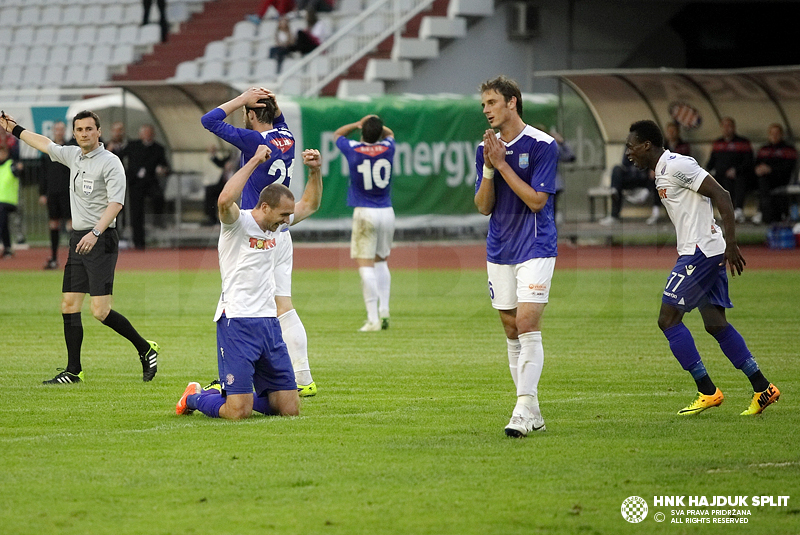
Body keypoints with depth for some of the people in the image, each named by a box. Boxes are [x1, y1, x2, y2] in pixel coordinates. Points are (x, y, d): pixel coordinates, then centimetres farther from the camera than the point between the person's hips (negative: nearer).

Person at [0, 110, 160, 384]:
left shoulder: (110, 162, -11)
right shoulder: (73, 156, 12)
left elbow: (115, 203, -20)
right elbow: (45, 144, 31)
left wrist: (95, 233, -32)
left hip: (101, 241, -8)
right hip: (78, 241, 8)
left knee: (99, 311, -14)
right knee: (69, 305, 5)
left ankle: (145, 349, 3)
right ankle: (73, 371, 11)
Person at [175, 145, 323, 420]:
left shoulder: (277, 224, 12)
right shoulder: (238, 223, -10)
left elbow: (310, 204, 27)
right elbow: (225, 200, -33)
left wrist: (314, 170, 10)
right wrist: (254, 161, -28)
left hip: (269, 322, 8)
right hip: (237, 322, -8)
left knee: (290, 409, 5)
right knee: (238, 412, -14)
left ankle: (230, 393, 28)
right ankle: (195, 397, 17)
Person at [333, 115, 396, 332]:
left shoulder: (354, 150, -6)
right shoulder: (387, 149, 1)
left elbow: (337, 134, 16)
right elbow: (389, 133, 27)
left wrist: (359, 124, 8)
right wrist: (376, 125, 9)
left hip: (365, 214, -4)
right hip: (387, 213, 4)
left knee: (365, 265, -6)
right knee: (381, 261, 21)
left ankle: (373, 319, -15)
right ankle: (384, 312, 13)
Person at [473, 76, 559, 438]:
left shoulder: (542, 145, -9)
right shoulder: (486, 148, 8)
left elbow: (536, 200, -15)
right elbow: (484, 207, 5)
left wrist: (502, 164, -16)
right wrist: (489, 169, -11)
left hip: (535, 248, -6)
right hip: (499, 250, 6)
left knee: (527, 323, -16)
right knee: (511, 331, 7)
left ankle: (524, 410, -19)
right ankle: (532, 413, 14)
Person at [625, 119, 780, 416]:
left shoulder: (677, 166, -14)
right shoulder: (662, 171, 17)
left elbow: (722, 195, -19)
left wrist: (731, 245, -22)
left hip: (700, 252, -10)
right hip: (707, 253, 10)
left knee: (668, 319, -6)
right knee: (715, 323, 9)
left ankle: (707, 391, -4)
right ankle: (763, 389, 9)